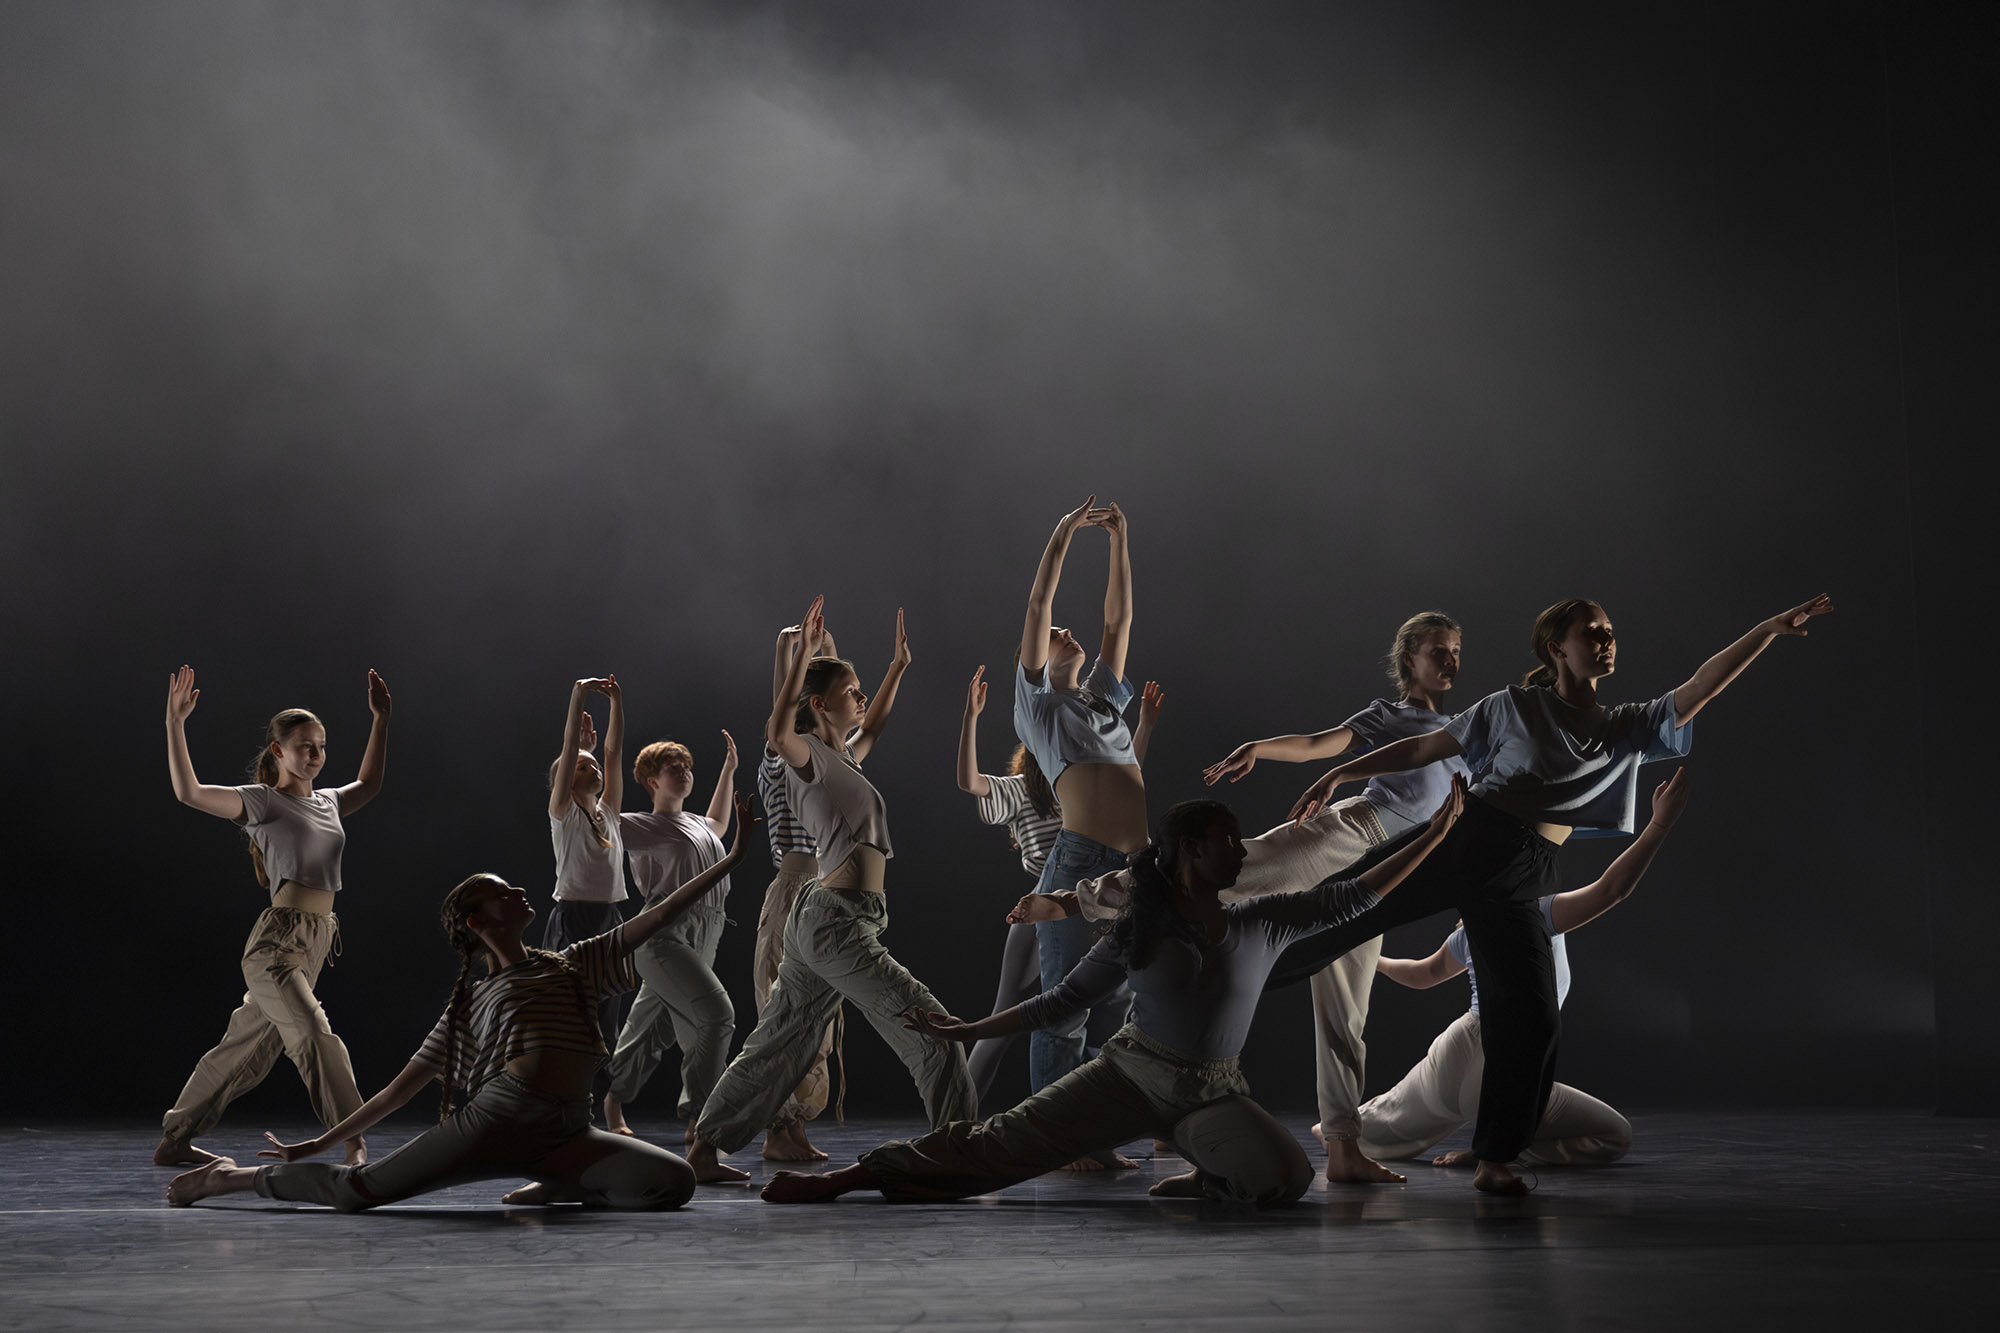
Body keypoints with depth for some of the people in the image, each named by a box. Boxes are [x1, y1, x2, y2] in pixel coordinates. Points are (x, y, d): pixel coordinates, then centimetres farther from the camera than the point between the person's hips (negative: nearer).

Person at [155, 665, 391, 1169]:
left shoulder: (327, 803, 17)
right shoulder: (263, 801, -3)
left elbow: (369, 783, 37)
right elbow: (188, 791, -15)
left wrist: (380, 719, 32)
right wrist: (175, 722, -21)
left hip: (314, 946, 8)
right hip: (276, 943, -8)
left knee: (245, 1051, 13)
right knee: (317, 1037, -20)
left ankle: (174, 1141, 24)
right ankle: (354, 1146, -21)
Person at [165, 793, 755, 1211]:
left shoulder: (573, 965, 22)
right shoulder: (469, 1004, 17)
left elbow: (658, 916, 17)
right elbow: (400, 1089, 20)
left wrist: (730, 858, 11)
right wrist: (319, 1144, 17)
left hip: (567, 1134, 3)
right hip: (496, 1117, -2)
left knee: (674, 1180, -20)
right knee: (359, 1189, -13)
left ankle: (559, 1185, 6)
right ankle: (233, 1177, 14)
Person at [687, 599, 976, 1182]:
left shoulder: (842, 757, 21)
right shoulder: (808, 753, -4)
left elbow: (871, 729, 43)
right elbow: (777, 732, -27)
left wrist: (898, 667, 42)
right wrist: (803, 657, -32)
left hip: (818, 918, 10)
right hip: (838, 920, -10)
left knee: (778, 1043, 11)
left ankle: (704, 1148, 15)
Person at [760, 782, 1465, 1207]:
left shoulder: (1266, 922, 1)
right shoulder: (1138, 933, -2)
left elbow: (1356, 894, 0)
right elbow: (1064, 999, 5)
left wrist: (1435, 832, -5)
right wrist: (969, 1030, 4)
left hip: (1212, 1095, 1)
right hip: (1130, 1074, -1)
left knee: (1287, 1176, -27)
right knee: (1006, 1140, -15)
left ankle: (1196, 1184, 3)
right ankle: (844, 1178, -15)